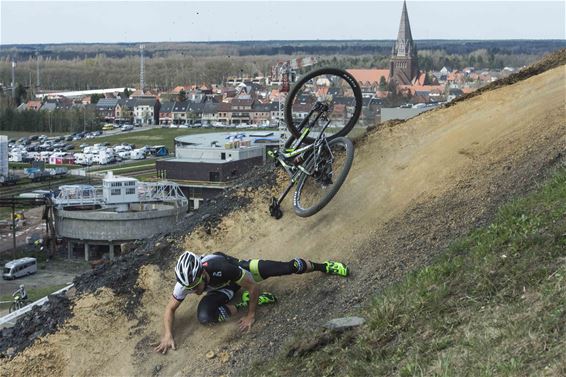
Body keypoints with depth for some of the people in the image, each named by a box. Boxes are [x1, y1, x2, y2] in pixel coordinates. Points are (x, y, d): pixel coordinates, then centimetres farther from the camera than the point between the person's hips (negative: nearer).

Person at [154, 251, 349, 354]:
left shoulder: (221, 268, -46)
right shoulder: (186, 282, -35)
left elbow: (253, 286, -33)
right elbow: (170, 309, -18)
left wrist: (251, 316, -25)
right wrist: (168, 335, -31)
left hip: (239, 268, -3)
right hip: (222, 289, 3)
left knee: (289, 267, -8)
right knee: (204, 316, -25)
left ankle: (322, 266, 22)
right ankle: (247, 301, -7)